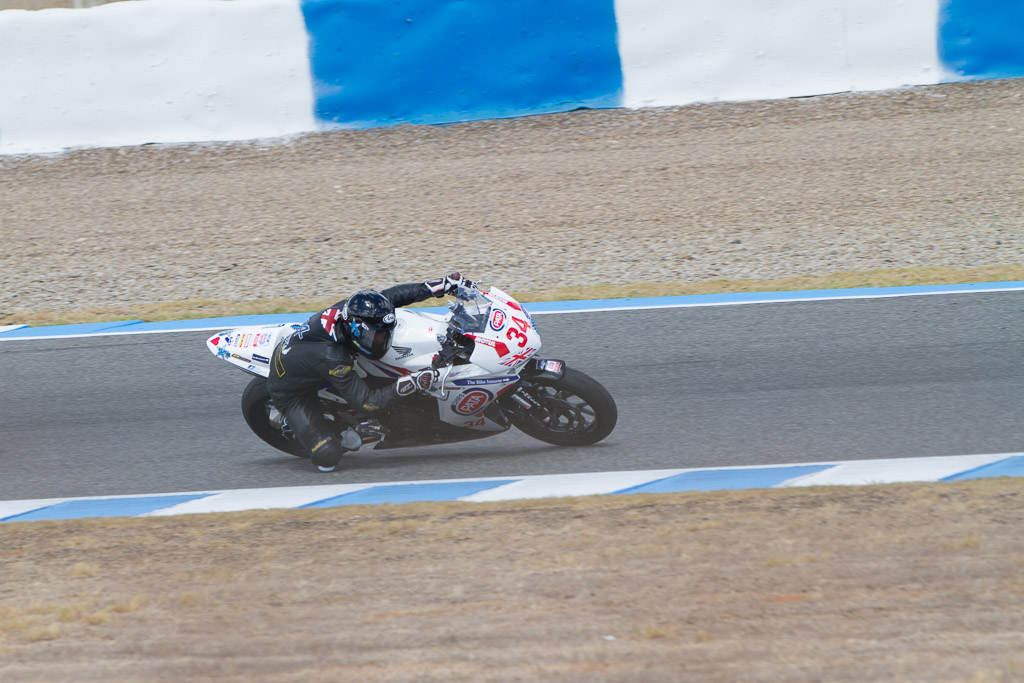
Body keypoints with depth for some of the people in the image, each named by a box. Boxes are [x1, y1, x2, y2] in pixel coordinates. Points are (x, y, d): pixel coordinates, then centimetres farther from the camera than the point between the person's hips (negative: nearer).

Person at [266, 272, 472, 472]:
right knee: (328, 457, -19)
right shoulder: (333, 358, -41)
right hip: (291, 391, -8)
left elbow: (394, 295, -9)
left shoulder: (350, 308, -24)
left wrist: (441, 285, -15)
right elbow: (366, 404, -34)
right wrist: (410, 384, -42)